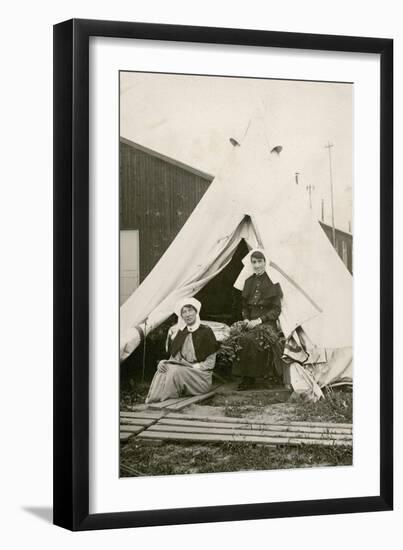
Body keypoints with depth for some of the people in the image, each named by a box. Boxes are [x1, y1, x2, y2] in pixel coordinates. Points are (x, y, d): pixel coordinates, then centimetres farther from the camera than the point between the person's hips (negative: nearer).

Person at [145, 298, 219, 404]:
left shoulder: (205, 331, -1)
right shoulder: (181, 332, 16)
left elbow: (210, 362, -4)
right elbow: (174, 356, 17)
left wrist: (194, 367, -16)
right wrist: (163, 362, -5)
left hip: (200, 377, -4)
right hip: (182, 372, 5)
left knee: (176, 372, -33)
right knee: (163, 371, -27)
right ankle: (150, 402, -41)